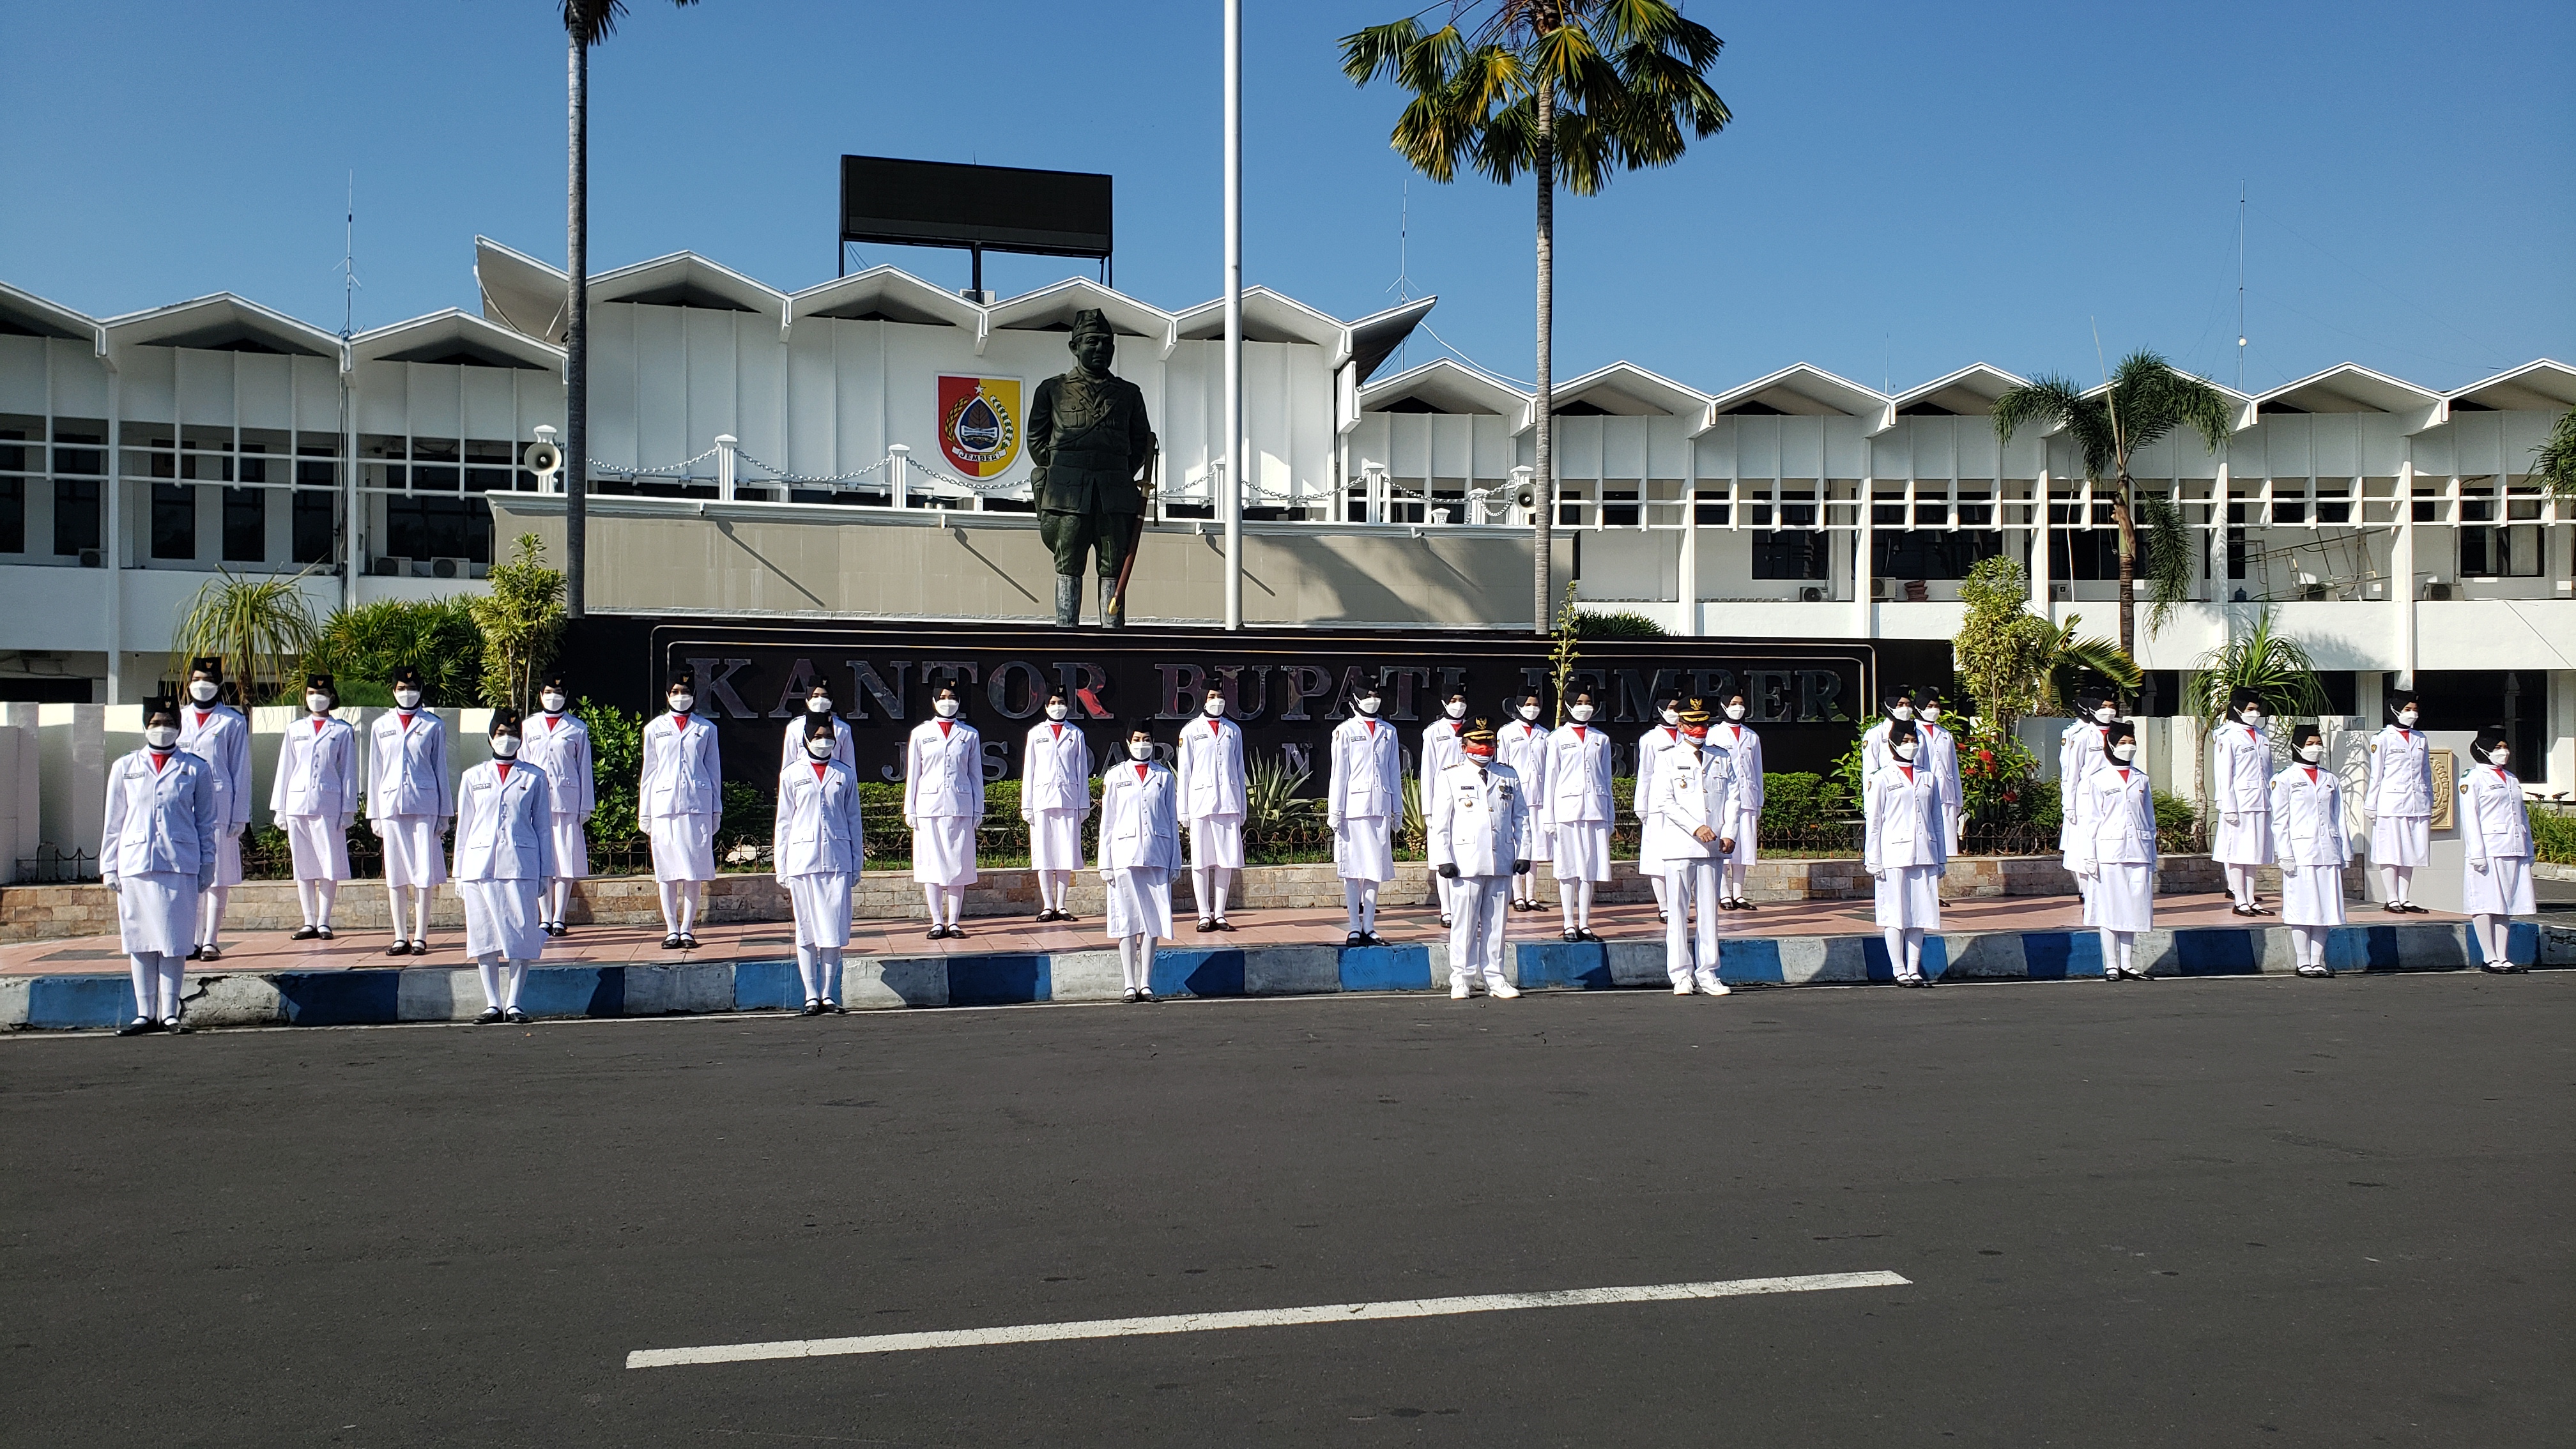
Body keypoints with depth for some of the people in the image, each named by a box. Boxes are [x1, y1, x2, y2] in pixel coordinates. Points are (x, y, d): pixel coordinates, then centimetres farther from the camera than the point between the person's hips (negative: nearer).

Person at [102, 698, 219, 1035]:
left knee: (174, 942, -1)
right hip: (135, 864, 2)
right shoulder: (125, 767, 11)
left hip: (180, 866, -1)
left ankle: (169, 1014, 6)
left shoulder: (196, 769, 7)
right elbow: (114, 820, 12)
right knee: (139, 942, 4)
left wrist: (207, 865, 5)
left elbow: (206, 821, 9)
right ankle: (145, 1014, 11)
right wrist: (109, 866, 7)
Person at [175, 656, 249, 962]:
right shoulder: (177, 718, 14)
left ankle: (211, 941, 2)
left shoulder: (233, 722, 3)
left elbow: (240, 771, 2)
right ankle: (193, 941, 8)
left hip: (218, 802, -3)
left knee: (217, 875, -2)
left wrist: (239, 815, -4)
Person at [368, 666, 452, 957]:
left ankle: (420, 936, 1)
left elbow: (441, 769, 6)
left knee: (424, 873, -3)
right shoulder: (381, 726, 12)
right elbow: (375, 771, 13)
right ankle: (400, 937, 8)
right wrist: (374, 814, 9)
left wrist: (444, 813, 2)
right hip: (391, 806, 2)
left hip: (424, 805, -2)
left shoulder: (434, 725, 6)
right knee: (395, 875, 3)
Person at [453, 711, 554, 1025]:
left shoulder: (535, 777, 9)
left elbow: (543, 827, 9)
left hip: (521, 864, -1)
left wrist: (545, 873, 5)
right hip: (480, 864, 1)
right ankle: (493, 1004, 8)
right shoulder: (473, 777, 12)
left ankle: (513, 1003, 3)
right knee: (484, 934, 1)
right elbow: (464, 826, 13)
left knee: (521, 933, -4)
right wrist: (459, 873, 8)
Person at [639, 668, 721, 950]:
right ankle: (671, 930, 6)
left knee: (694, 870, -2)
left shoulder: (706, 728, 11)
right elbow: (649, 771, 12)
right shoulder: (655, 728, 11)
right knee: (666, 871, 0)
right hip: (664, 805, 0)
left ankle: (687, 929, 4)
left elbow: (714, 770, 12)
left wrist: (716, 810, 9)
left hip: (697, 804, 0)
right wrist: (644, 813, 9)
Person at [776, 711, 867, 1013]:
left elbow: (853, 819, 12)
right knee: (806, 931, 2)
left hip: (837, 860, 1)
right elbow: (783, 822, 8)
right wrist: (781, 868, 3)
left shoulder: (845, 774, 9)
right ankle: (811, 996, 7)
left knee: (835, 931, 0)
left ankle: (829, 995, 7)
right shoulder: (792, 774, 7)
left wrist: (857, 863, 8)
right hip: (803, 859, -1)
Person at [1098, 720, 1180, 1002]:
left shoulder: (1164, 777, 11)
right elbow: (1107, 821, 7)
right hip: (1125, 856, -1)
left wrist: (1175, 862, 7)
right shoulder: (1115, 776, 8)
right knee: (1127, 920, -3)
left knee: (1153, 920, 0)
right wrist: (1105, 864, 2)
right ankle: (1129, 985, 0)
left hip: (1157, 856, 1)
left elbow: (1172, 820, 11)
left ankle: (1146, 983, 6)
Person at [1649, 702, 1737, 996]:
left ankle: (1707, 974, 9)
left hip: (1712, 847, 3)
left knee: (1709, 910, 4)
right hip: (1679, 846, -3)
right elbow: (1665, 802, -5)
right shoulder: (1670, 759, 4)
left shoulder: (1722, 760, 14)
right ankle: (1681, 974, 4)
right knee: (1678, 910, -1)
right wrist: (1696, 827, -15)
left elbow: (1732, 798, 11)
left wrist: (1728, 833, -3)